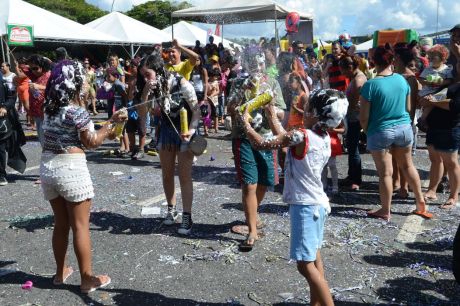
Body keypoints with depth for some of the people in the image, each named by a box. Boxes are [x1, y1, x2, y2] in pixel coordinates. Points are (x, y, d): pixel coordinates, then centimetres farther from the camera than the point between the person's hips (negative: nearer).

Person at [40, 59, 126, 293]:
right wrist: (110, 125, 4)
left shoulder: (49, 108, 7)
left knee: (61, 224, 19)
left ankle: (61, 272, 31)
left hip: (47, 168, 7)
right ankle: (87, 279, 12)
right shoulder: (76, 111, -14)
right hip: (71, 169, -7)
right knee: (80, 226, 3)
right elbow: (92, 142, -7)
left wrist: (104, 130, 9)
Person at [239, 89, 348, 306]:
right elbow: (285, 138, 17)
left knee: (305, 265, -5)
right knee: (314, 260, 19)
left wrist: (245, 123, 0)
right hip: (317, 203, 10)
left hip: (305, 206, -9)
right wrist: (272, 115, 24)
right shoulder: (324, 137, 4)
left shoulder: (302, 136, -21)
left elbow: (261, 144, -16)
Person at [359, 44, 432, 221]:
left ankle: (386, 211, 19)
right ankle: (421, 203, 32)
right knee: (408, 165, 22)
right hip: (404, 128, 5)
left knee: (385, 172, 5)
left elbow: (364, 117, -14)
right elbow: (408, 108, 9)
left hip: (380, 132, -5)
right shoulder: (402, 80, -3)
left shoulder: (370, 85, -18)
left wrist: (367, 131, 5)